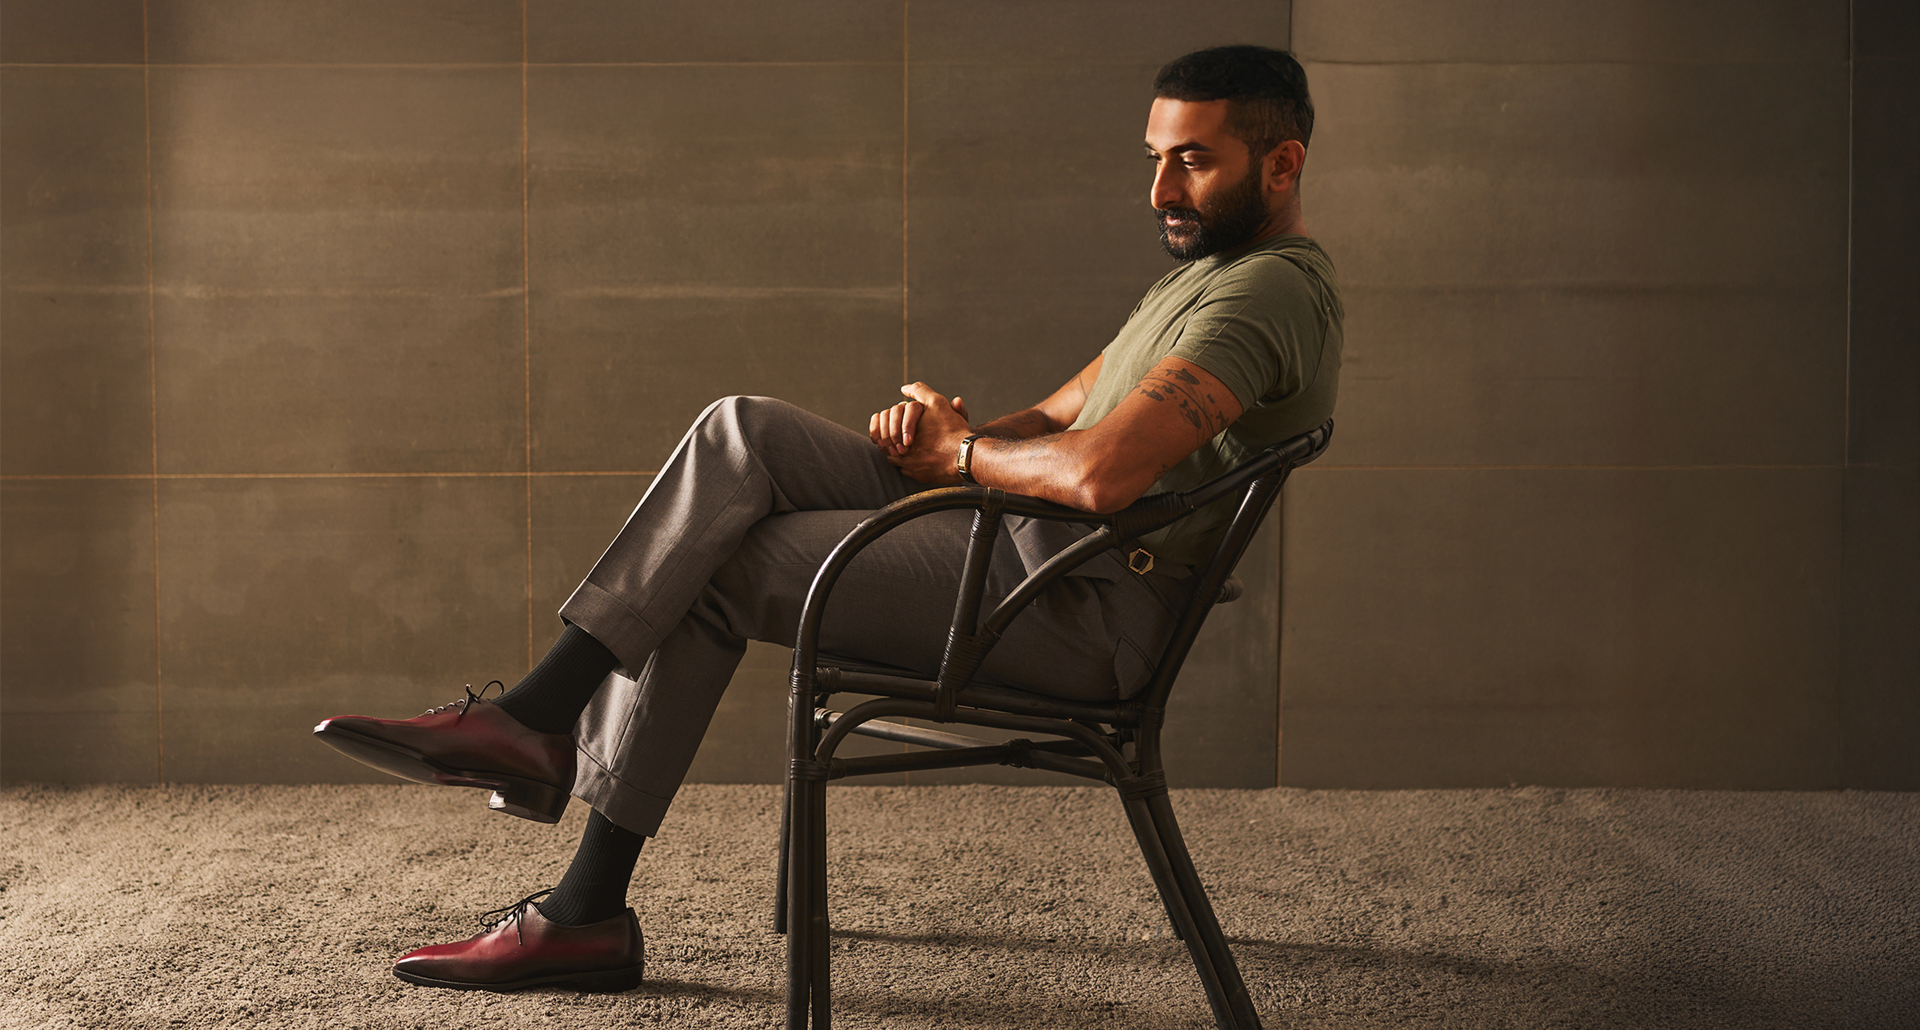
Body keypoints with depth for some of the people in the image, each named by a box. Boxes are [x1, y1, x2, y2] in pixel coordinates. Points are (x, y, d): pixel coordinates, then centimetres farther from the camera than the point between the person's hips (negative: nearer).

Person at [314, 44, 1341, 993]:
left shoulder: (1272, 288, -15)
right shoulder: (1198, 270, 21)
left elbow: (1100, 472, -30)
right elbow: (1057, 418, 21)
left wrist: (957, 450, -10)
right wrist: (933, 423, -1)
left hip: (1086, 610, -10)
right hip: (1019, 536, 10)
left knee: (712, 567, -9)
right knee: (742, 432, -3)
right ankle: (539, 730, -7)